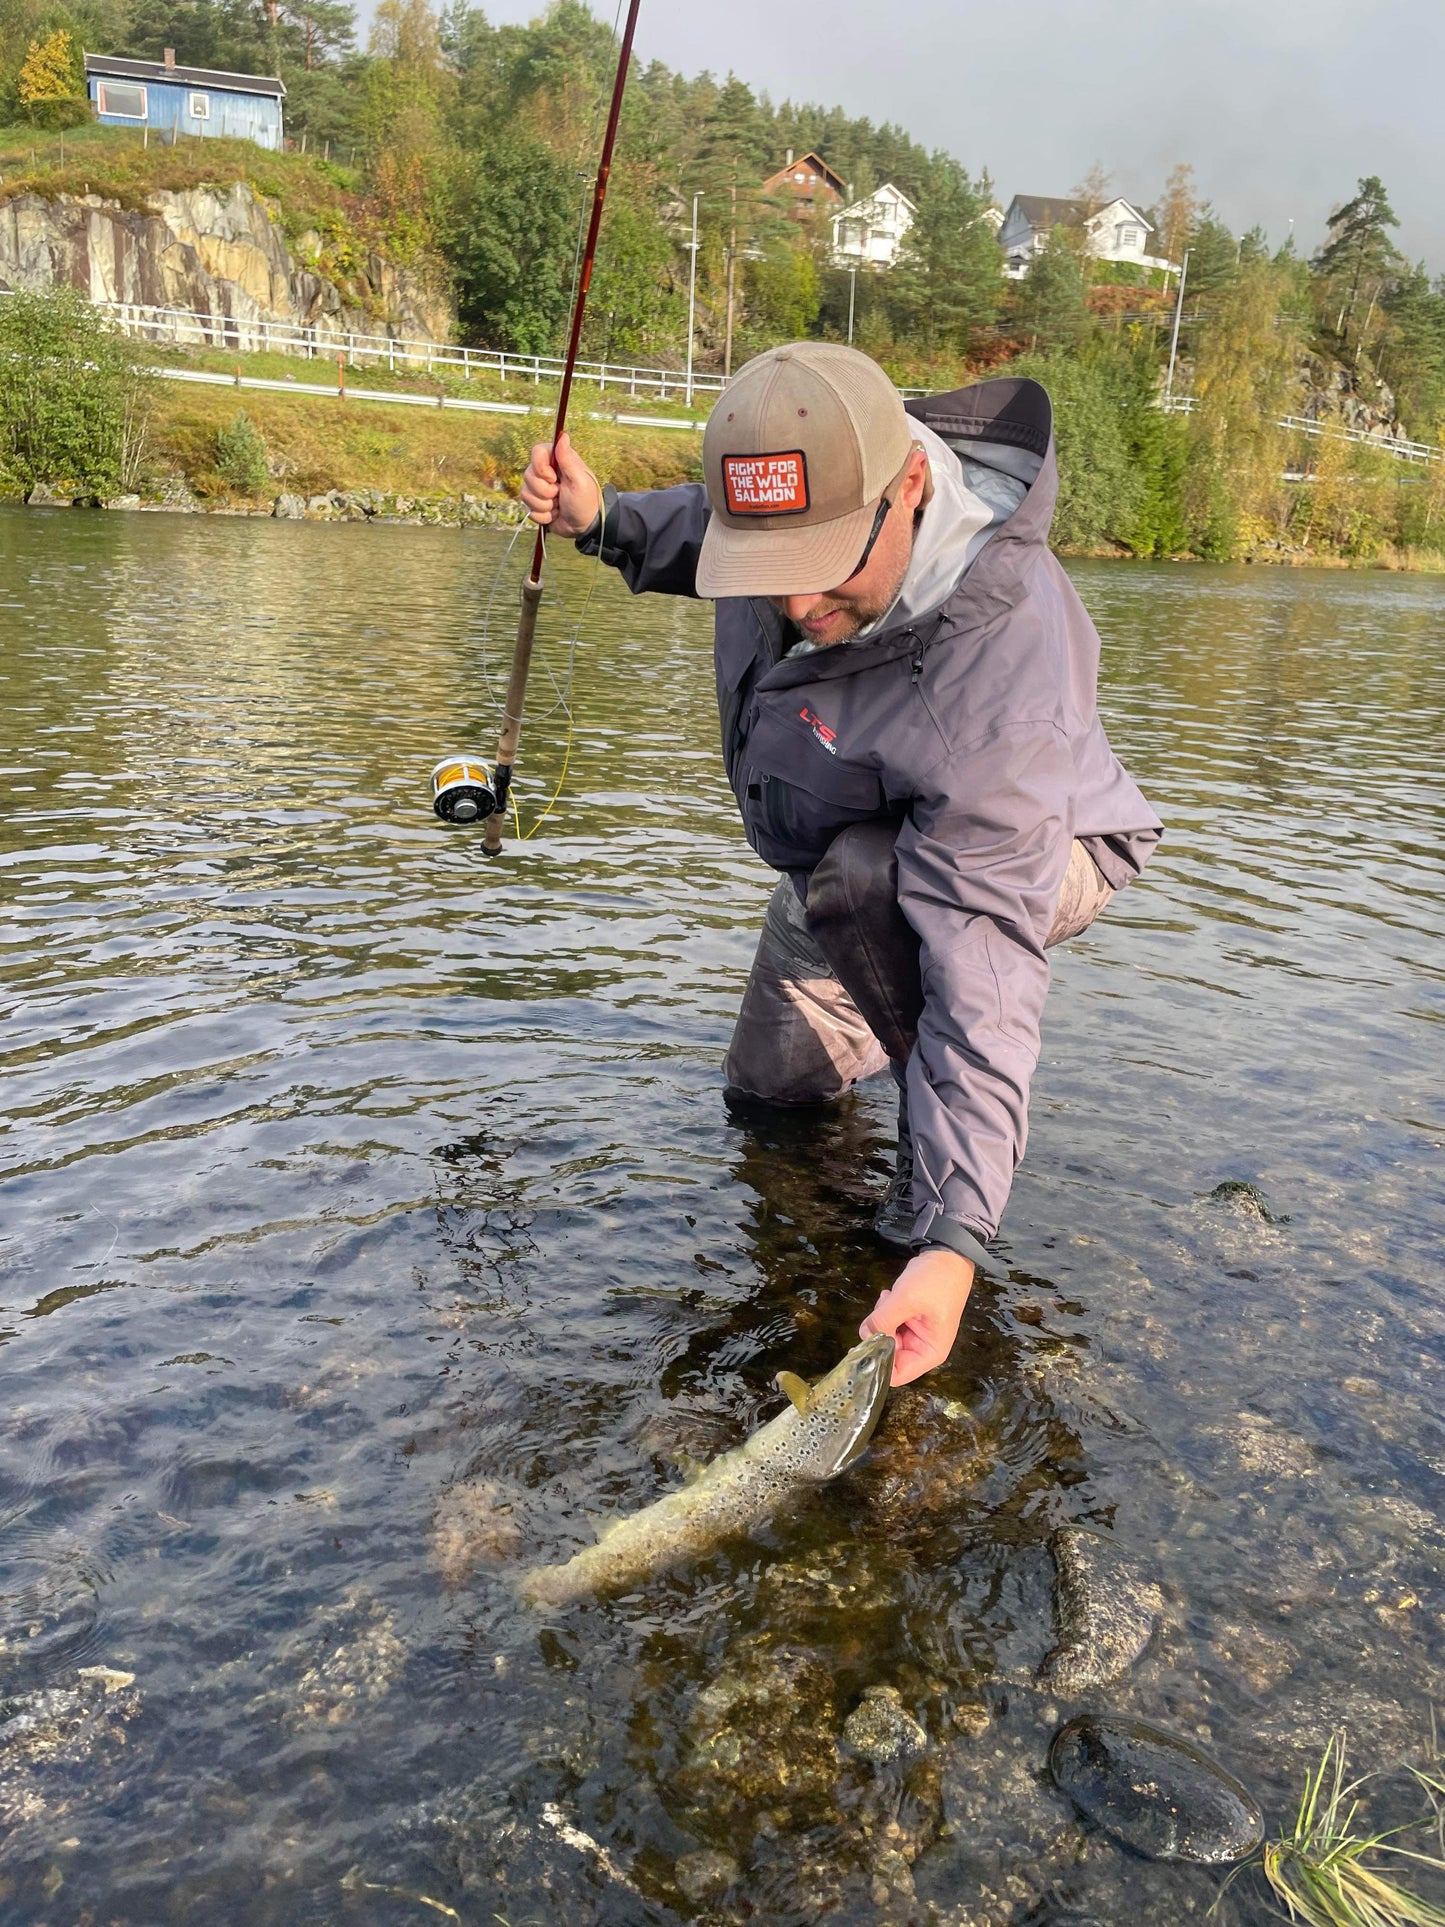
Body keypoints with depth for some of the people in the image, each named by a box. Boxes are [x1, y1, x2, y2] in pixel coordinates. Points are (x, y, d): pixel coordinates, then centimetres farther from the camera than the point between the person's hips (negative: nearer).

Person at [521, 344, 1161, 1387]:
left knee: (861, 880, -40)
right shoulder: (821, 473, -24)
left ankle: (941, 1172, -16)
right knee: (768, 1083, 12)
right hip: (847, 846, 7)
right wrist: (604, 519, -17)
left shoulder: (998, 683, -45)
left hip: (1034, 850, -6)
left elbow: (989, 958, -46)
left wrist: (956, 1238, -50)